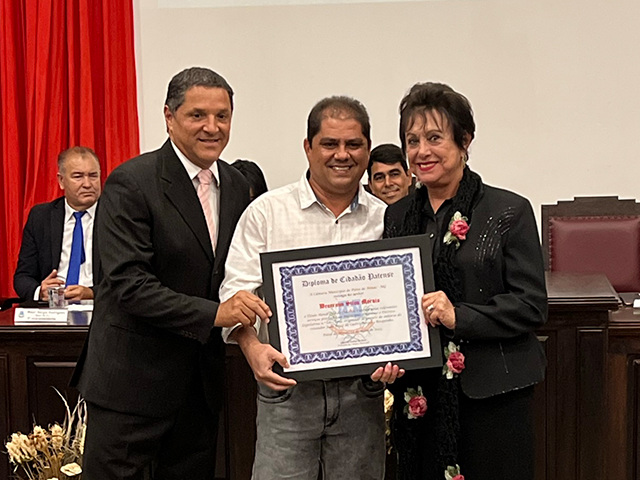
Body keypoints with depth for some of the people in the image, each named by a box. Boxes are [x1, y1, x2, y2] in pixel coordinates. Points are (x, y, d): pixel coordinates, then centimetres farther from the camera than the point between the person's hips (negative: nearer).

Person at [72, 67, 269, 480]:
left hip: (202, 380, 7)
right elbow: (129, 284, -22)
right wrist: (213, 313, -28)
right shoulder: (130, 184, -14)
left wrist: (248, 306, -5)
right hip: (132, 380, -6)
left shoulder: (237, 186, 7)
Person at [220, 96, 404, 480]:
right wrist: (252, 346, -19)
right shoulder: (267, 211, 0)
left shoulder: (386, 220, 6)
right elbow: (237, 290, -2)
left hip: (362, 391, 2)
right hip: (287, 388, -2)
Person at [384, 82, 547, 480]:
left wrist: (459, 316, -20)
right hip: (417, 395, 4)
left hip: (491, 394, -4)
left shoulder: (509, 212, -4)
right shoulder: (398, 215, 10)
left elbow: (532, 305, -8)